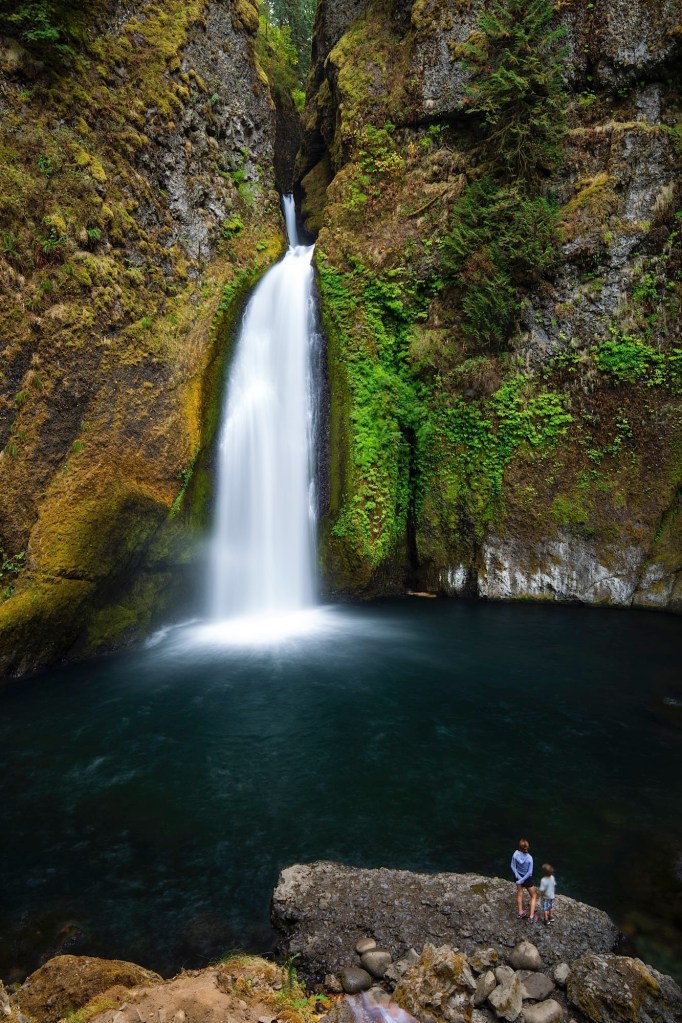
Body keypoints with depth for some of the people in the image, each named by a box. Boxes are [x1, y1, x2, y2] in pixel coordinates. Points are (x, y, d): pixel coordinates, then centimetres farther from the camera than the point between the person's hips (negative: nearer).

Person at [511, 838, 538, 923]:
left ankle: (521, 913, 38)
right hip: (527, 878, -3)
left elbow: (513, 867, -14)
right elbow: (530, 872, -24)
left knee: (519, 894, 26)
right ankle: (531, 916, 20)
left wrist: (519, 878, -9)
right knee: (534, 896, 20)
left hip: (519, 876, 3)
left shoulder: (515, 854, -24)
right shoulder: (529, 858, -31)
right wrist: (521, 880, -14)